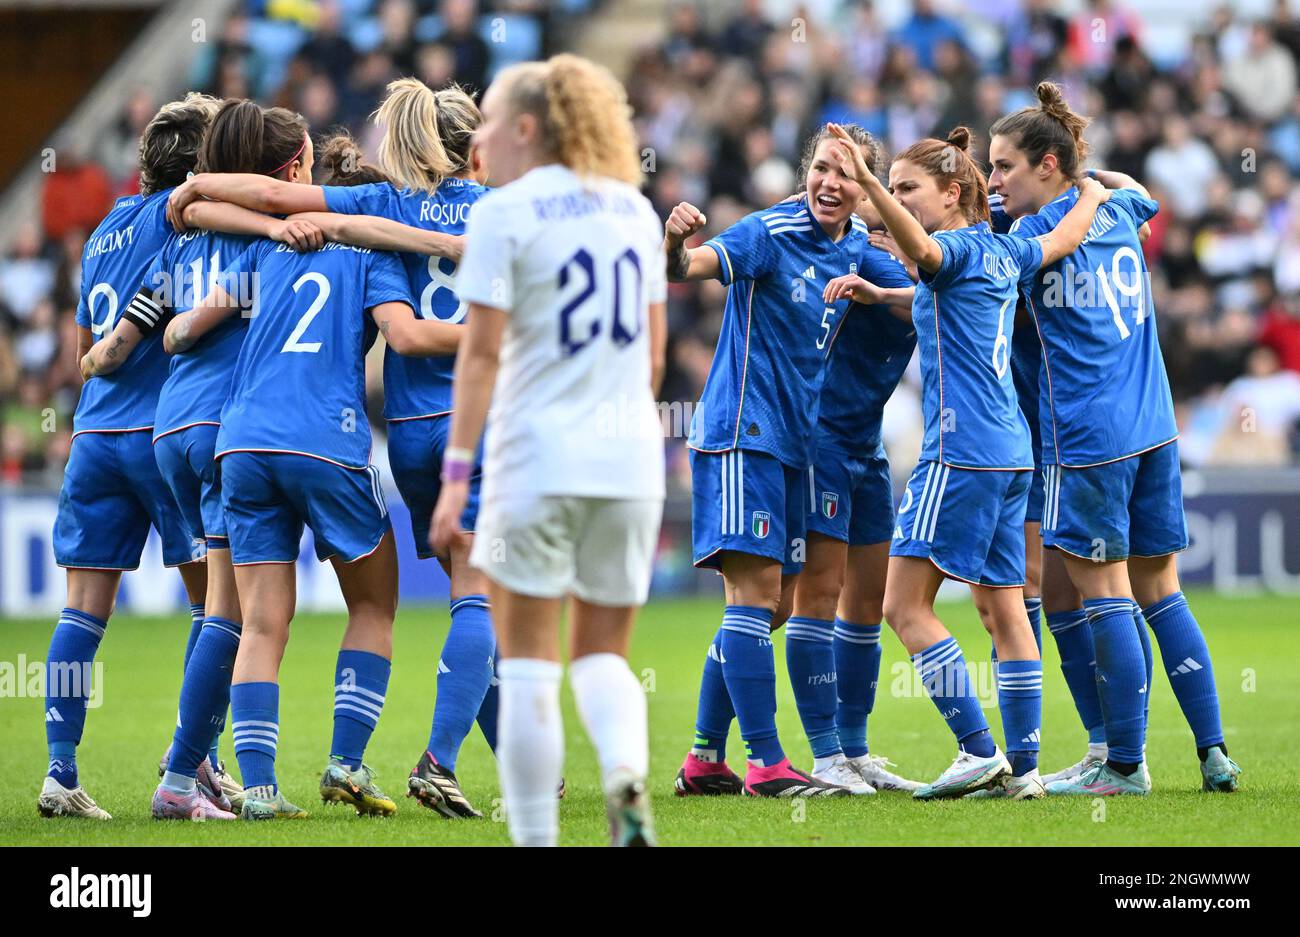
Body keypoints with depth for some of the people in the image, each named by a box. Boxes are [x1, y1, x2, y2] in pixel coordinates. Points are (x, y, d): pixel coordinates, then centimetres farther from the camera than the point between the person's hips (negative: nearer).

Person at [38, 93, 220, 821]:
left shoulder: (106, 229, 20)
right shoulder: (169, 210, -2)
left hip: (95, 432, 7)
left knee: (86, 606, 3)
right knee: (215, 596, 2)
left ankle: (61, 771, -2)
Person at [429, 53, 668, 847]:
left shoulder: (503, 214, -6)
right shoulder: (634, 209, 11)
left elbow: (484, 351, -12)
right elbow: (653, 349, 15)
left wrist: (457, 470, -11)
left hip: (537, 459, -5)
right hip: (629, 461, 5)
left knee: (529, 662, 4)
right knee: (605, 654, 13)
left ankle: (535, 837, 2)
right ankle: (627, 773, -16)